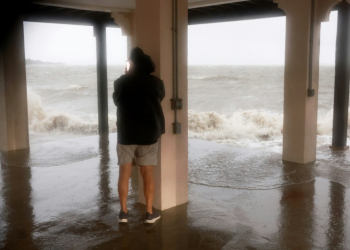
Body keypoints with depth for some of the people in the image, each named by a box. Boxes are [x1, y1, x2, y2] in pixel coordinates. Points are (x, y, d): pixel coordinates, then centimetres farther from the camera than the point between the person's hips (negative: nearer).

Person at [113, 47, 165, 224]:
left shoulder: (120, 82, -5)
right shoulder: (156, 82, -4)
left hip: (126, 134, 0)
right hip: (149, 134, 0)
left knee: (124, 174, 9)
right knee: (148, 175, 7)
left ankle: (123, 212, 14)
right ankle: (149, 213, 12)